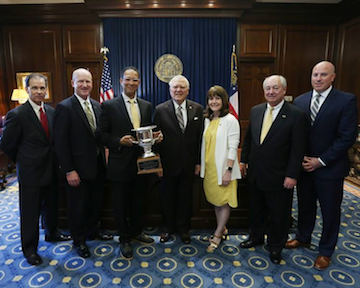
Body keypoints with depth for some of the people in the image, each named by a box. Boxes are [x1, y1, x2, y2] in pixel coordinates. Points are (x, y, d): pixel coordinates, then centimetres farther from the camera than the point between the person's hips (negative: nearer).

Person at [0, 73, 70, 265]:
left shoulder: (51, 111, 3)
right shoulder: (17, 114, -15)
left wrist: (55, 160, 5)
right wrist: (23, 162, 2)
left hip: (51, 169, 6)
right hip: (31, 172, -6)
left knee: (51, 205, 21)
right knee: (30, 212, 8)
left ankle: (51, 233, 44)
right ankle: (29, 249, 28)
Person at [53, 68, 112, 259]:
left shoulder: (96, 105, 6)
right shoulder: (64, 107, -14)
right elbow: (60, 142, -15)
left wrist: (103, 157, 6)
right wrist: (69, 171, -17)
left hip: (97, 165, 6)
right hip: (78, 168, -6)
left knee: (96, 202, 20)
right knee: (78, 206, 11)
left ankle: (93, 231, 43)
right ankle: (79, 241, 33)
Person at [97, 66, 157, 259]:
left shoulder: (147, 106, 8)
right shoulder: (109, 106, -5)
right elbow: (102, 134, -6)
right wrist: (119, 141, -21)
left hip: (142, 162, 4)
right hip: (120, 164, -3)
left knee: (138, 202, 19)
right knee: (121, 205, 12)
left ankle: (136, 231, 42)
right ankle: (124, 239, 32)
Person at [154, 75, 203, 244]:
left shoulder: (197, 109, -1)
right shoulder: (160, 110, -6)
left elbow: (200, 137, 0)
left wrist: (199, 162, -1)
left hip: (189, 163, 1)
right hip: (168, 163, -1)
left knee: (185, 198, 15)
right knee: (168, 197, 16)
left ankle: (183, 228, 37)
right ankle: (168, 228, 38)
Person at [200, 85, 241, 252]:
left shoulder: (230, 120, -11)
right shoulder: (207, 120, 8)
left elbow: (233, 148, -14)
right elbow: (205, 144, 11)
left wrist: (228, 170, -17)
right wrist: (200, 165, 10)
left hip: (223, 169, -6)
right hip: (209, 168, 7)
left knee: (224, 202, 5)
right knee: (215, 201, 16)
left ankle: (217, 235, 19)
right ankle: (222, 229, 34)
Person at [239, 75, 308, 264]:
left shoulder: (297, 115, -13)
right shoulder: (255, 111, 3)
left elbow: (298, 149, -13)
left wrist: (292, 175, -14)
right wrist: (243, 160, 9)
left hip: (279, 176, -4)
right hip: (255, 173, 5)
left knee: (278, 214, 14)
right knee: (256, 209, 21)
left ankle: (275, 247, 36)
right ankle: (256, 237, 44)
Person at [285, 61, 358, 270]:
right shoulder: (300, 101, 3)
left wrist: (321, 161, -15)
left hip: (330, 167, -3)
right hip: (304, 165, 4)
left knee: (330, 210, 12)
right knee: (305, 205, 18)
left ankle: (326, 251, 32)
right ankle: (303, 238, 41)